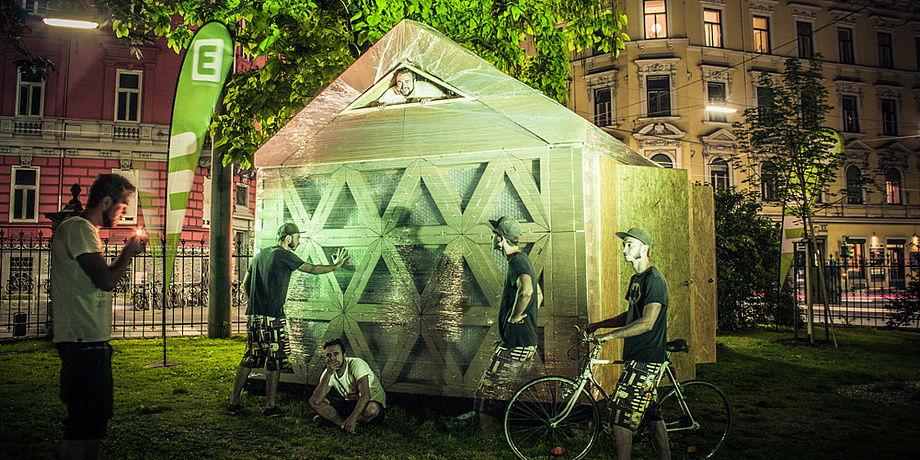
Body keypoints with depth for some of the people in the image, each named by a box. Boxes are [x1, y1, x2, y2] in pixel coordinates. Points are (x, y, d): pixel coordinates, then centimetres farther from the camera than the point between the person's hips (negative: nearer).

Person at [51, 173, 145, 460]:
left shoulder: (85, 230, 21)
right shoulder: (78, 228, -13)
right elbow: (106, 280, -21)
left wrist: (128, 254, 13)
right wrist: (129, 251, -6)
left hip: (91, 340, 11)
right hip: (83, 340, -11)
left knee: (98, 414, 16)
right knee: (83, 423, -6)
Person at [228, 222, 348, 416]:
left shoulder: (260, 255, 16)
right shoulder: (284, 255, -7)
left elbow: (245, 284, 22)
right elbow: (312, 269, 0)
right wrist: (336, 265, 13)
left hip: (253, 315, 8)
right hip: (272, 317, -8)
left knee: (249, 359, 13)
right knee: (275, 362, 1)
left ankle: (234, 402, 16)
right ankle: (270, 406, 6)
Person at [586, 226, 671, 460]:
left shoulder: (654, 280, -16)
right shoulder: (636, 279, 14)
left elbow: (647, 323, -25)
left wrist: (610, 336, -23)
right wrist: (599, 324, 16)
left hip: (645, 360, -10)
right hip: (637, 356, 10)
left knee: (620, 417, -9)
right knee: (651, 412, 16)